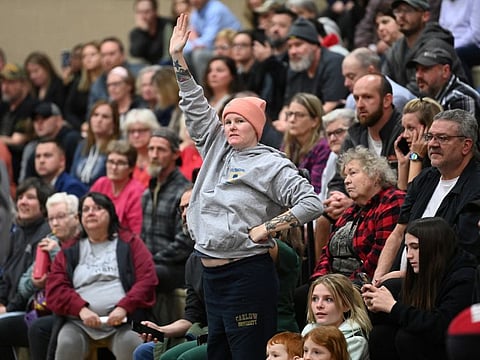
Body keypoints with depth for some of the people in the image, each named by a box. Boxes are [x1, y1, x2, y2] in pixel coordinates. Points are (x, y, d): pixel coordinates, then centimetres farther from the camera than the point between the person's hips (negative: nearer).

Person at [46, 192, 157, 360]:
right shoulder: (69, 252, 20)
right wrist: (82, 309, -12)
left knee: (131, 344, -33)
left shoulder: (130, 244, 16)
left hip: (122, 321, -1)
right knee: (67, 344, -30)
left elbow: (147, 280, 4)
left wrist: (123, 308, -13)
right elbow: (55, 289, 7)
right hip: (79, 323, 1)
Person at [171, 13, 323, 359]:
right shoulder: (217, 149, 14)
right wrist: (178, 57, 11)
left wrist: (265, 229, -13)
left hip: (247, 275, -8)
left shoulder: (270, 164, -7)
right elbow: (196, 107, 16)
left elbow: (311, 203, -14)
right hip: (213, 275, 8)